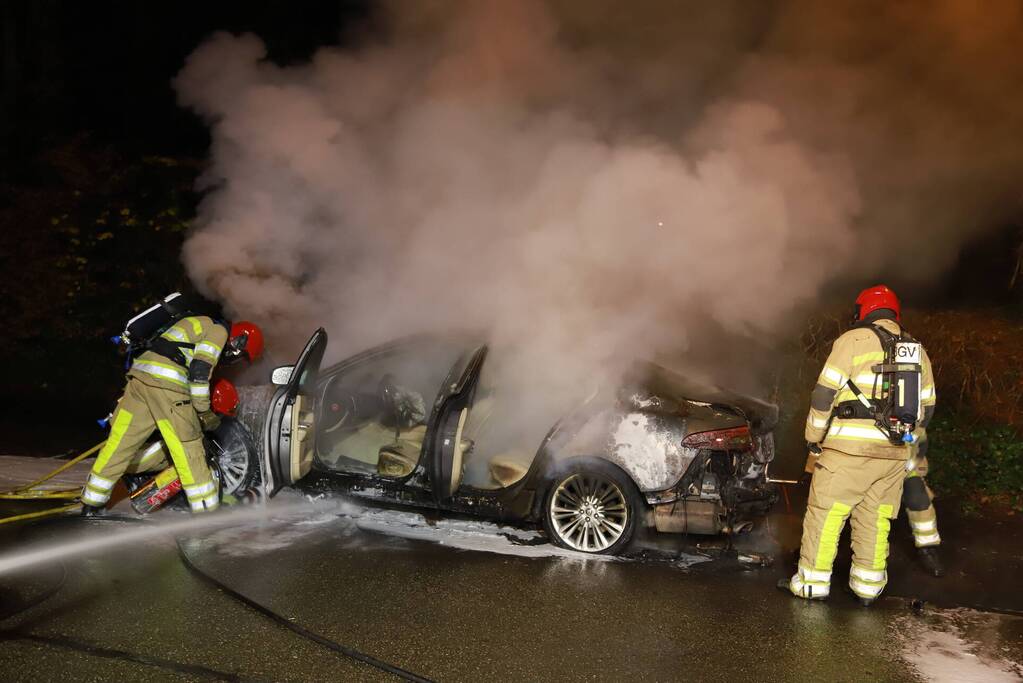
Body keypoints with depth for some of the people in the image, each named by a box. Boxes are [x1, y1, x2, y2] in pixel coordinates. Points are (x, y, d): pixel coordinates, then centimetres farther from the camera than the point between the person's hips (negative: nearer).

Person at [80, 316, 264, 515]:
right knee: (188, 446, -4)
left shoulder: (199, 324, 32)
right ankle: (206, 509, 0)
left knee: (121, 441, 13)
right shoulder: (220, 330, 3)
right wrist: (204, 412, -3)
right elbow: (199, 370, -10)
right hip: (167, 384, -9)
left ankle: (91, 504, 21)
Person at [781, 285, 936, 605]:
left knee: (825, 513, 2)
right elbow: (925, 406, 19)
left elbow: (825, 393, -7)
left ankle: (812, 582, 6)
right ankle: (868, 585, 18)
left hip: (850, 447, -6)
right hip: (896, 453, 6)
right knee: (875, 518, 13)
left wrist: (813, 437, 2)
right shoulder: (918, 351, 16)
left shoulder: (853, 340, -2)